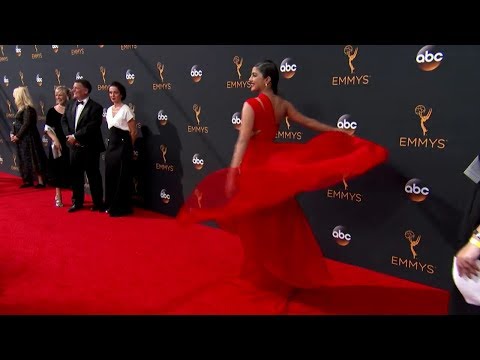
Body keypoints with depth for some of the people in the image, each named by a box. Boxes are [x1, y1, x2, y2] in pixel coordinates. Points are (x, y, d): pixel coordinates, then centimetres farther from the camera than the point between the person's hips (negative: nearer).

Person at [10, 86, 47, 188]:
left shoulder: (28, 109, -14)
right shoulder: (21, 109, 14)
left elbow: (26, 125, -19)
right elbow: (17, 123, 15)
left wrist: (17, 136, -15)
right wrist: (12, 133, 1)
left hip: (28, 139, -9)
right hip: (22, 139, 9)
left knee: (33, 159, -6)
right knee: (25, 160, 12)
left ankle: (41, 182, -1)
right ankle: (28, 181, 20)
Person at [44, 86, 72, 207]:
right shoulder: (52, 111, 1)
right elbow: (47, 129, 1)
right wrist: (55, 140, -11)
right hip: (58, 144, 0)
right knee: (58, 169, 7)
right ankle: (58, 197, 18)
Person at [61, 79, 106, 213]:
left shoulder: (95, 107, -11)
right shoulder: (70, 104, 10)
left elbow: (91, 127, -19)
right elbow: (64, 120, 9)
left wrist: (75, 136, -18)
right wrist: (69, 136, -7)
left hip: (90, 148, -6)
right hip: (74, 146, 6)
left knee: (93, 176, 3)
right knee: (75, 175, 13)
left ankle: (98, 203, 15)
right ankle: (77, 202, 26)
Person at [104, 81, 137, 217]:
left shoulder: (126, 110, -9)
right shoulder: (108, 110, 12)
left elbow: (133, 132, -7)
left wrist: (128, 148, 1)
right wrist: (111, 142, 16)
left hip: (122, 146, -7)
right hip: (111, 145, 7)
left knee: (121, 177, -2)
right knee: (110, 176, 10)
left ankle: (121, 208, 7)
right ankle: (111, 205, 21)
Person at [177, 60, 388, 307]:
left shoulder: (251, 105, -12)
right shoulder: (283, 105, 6)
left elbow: (243, 141, -22)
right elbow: (309, 123, 12)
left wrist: (232, 172, -27)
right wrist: (340, 133, 22)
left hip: (255, 165, -6)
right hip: (274, 162, 6)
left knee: (257, 223, 5)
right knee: (278, 221, 15)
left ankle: (263, 276, 19)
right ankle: (287, 273, 27)